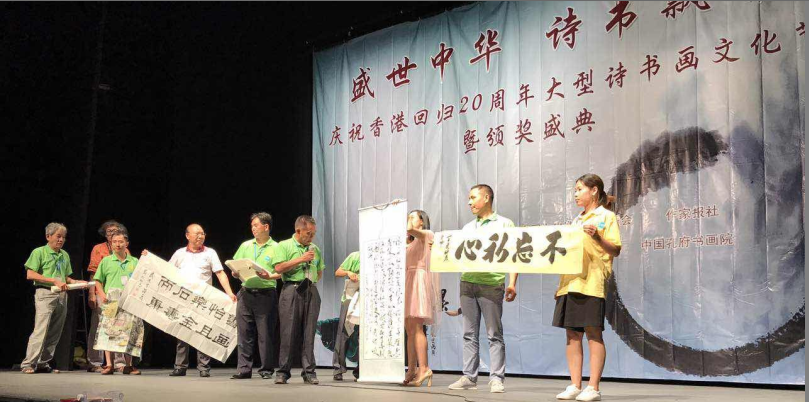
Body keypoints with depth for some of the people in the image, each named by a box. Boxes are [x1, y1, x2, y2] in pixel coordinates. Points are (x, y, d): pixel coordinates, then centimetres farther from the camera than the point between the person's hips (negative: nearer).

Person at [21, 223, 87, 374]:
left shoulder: (65, 255, 18)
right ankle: (28, 364, -9)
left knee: (55, 332, 5)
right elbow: (30, 275, -9)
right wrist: (54, 281, -15)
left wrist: (76, 282, 1)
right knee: (41, 329, -14)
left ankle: (43, 364, 12)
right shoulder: (39, 252, 0)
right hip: (45, 294, -6)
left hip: (62, 295, 6)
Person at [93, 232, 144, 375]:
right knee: (108, 332, -7)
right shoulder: (106, 261, 9)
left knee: (129, 333, 1)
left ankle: (128, 366, 8)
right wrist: (102, 294, -6)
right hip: (111, 302, -1)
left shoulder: (135, 262, 12)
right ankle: (109, 365, -4)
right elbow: (98, 280, 10)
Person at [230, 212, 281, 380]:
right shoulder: (245, 246, 16)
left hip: (266, 294, -4)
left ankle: (266, 369, 6)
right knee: (244, 333, 3)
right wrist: (236, 272, -6)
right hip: (246, 293, 4)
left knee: (265, 334, -1)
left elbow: (281, 272, -3)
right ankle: (244, 369, 8)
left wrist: (269, 276, -21)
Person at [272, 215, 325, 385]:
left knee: (309, 333, 3)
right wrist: (301, 259, -10)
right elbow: (279, 268, -10)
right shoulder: (283, 246, 3)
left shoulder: (315, 249, 18)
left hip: (311, 292, 4)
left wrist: (312, 281, 8)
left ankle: (309, 372, 6)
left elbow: (320, 272, 26)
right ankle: (283, 372, 2)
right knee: (288, 333, -4)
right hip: (291, 290, -4)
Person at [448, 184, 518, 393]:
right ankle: (469, 377, 9)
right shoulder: (467, 228, 20)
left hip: (492, 284, -5)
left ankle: (496, 378, 0)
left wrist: (512, 283, -12)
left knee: (494, 334, -2)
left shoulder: (504, 224, 4)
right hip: (468, 282, 5)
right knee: (469, 334, 6)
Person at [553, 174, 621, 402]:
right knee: (573, 334, 5)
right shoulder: (577, 220, 23)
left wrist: (596, 237, -19)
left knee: (593, 333, -5)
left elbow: (616, 250, -6)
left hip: (591, 281, -7)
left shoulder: (606, 216, 2)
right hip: (570, 281, 7)